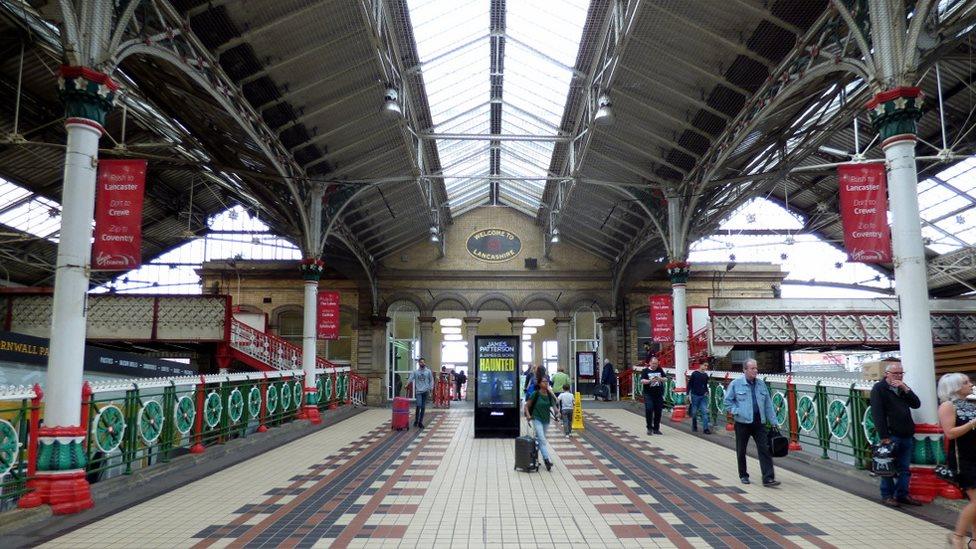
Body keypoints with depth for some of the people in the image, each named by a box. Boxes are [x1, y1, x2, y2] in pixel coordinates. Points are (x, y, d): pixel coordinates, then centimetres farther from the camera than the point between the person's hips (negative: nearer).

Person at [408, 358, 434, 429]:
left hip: (425, 391, 1)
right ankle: (416, 420, 4)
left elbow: (431, 380, 8)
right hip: (418, 391, -1)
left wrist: (430, 388, -3)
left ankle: (420, 422, 12)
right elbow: (411, 379, -3)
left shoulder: (428, 371, 6)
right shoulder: (415, 372, 5)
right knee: (419, 405, -14)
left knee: (423, 407, 4)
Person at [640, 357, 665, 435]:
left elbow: (665, 379, 11)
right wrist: (650, 381, -25)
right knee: (649, 410, -11)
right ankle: (649, 428, 3)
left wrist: (660, 379, -12)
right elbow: (642, 381, -8)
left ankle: (656, 429, 15)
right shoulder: (646, 370, 1)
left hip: (659, 394, 3)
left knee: (658, 412, 4)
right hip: (648, 394, -3)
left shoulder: (660, 370, 11)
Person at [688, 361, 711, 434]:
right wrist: (688, 394, -8)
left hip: (703, 396, 4)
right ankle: (694, 427, 25)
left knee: (705, 412, -5)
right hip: (695, 396, -3)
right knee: (694, 412, 8)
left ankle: (705, 428, -5)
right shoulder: (694, 374, -7)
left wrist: (706, 392, 4)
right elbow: (690, 384, -4)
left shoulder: (705, 375, 7)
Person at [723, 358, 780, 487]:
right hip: (742, 423, -2)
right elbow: (728, 401, 2)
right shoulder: (736, 384, -5)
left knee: (764, 449, -5)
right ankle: (743, 475, 25)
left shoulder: (761, 384, 6)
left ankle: (768, 478, -4)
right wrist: (737, 411, -9)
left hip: (759, 423, 2)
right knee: (741, 451, 9)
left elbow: (768, 404, 11)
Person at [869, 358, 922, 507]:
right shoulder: (879, 389, -8)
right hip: (891, 436, -7)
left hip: (907, 436, 7)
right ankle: (887, 495, 11)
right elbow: (877, 415, -14)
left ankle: (902, 494, 22)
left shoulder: (903, 388, 15)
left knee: (904, 468, 12)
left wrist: (906, 389, -8)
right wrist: (884, 437, -18)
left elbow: (916, 404, 6)